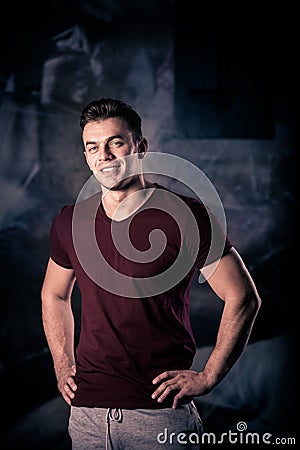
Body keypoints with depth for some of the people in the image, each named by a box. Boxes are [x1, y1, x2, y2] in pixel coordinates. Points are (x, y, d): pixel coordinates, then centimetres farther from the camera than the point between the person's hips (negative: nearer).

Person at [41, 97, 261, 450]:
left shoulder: (184, 215, -9)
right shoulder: (69, 222, 4)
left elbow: (243, 298, -5)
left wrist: (207, 377, -6)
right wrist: (62, 367, 12)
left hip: (161, 411, -4)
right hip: (87, 412, 4)